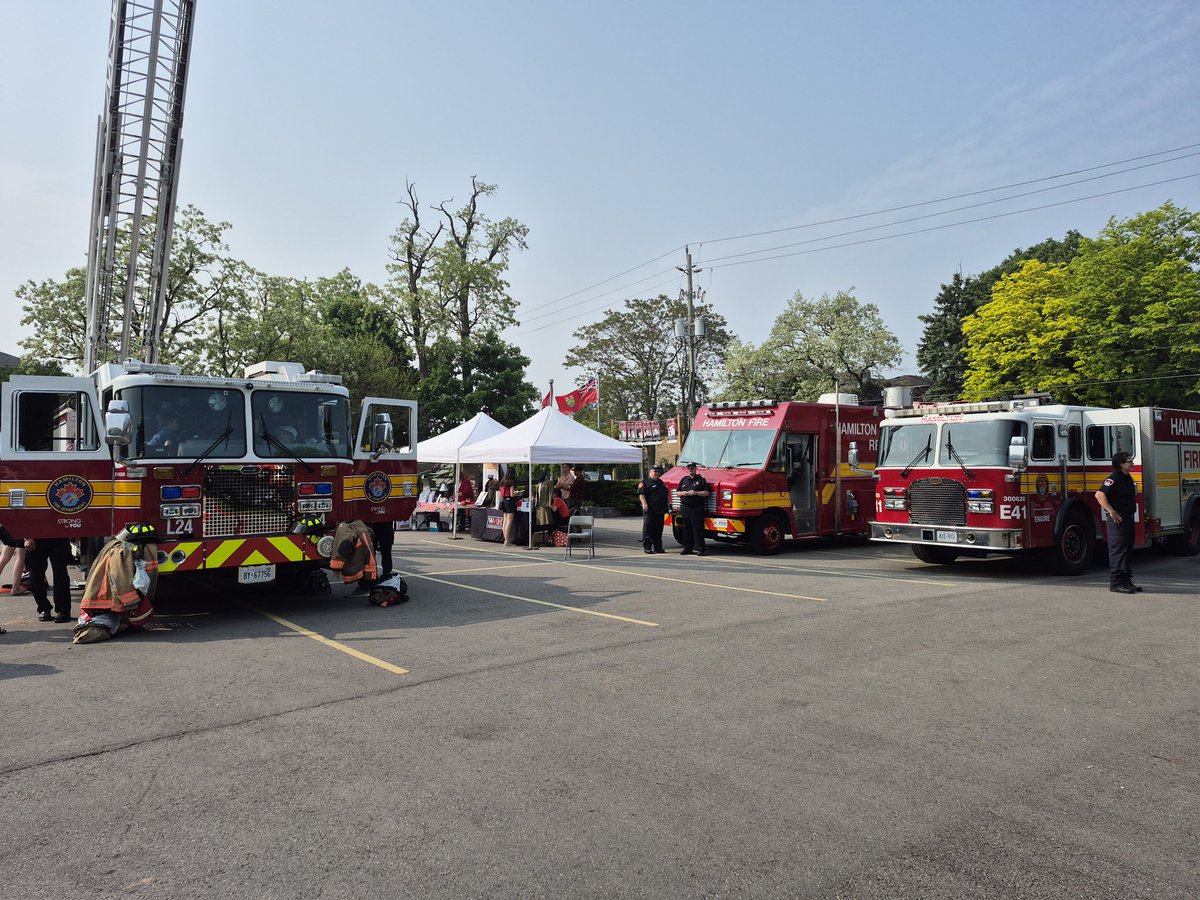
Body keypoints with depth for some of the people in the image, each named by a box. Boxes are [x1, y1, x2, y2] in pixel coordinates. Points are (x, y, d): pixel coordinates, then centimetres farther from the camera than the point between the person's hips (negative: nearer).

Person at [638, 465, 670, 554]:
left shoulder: (661, 483, 21)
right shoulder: (645, 482, -1)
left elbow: (667, 494, 29)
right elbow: (641, 494, -11)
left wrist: (668, 504, 20)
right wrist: (644, 503, -23)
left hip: (660, 510, 7)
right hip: (650, 510, -7)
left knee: (659, 530, 9)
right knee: (648, 528, -6)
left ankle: (657, 547, 15)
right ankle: (647, 547, -2)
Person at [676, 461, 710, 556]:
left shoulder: (701, 480, 4)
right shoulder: (684, 480, 16)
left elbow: (706, 493, -2)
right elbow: (677, 492, 15)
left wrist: (695, 493, -13)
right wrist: (685, 493, -4)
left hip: (697, 508, -4)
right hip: (685, 508, 4)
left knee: (698, 529, -6)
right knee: (686, 529, 7)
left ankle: (700, 548, -5)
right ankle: (687, 548, 14)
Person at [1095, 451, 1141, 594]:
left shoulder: (1128, 478, 16)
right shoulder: (1114, 479, -14)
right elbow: (1099, 494, -25)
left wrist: (1131, 515, 22)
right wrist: (1111, 511, -25)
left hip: (1128, 518, 10)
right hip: (1118, 519, -10)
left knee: (1127, 549, 13)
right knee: (1118, 550, -8)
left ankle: (1126, 580, 21)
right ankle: (1116, 583, -6)